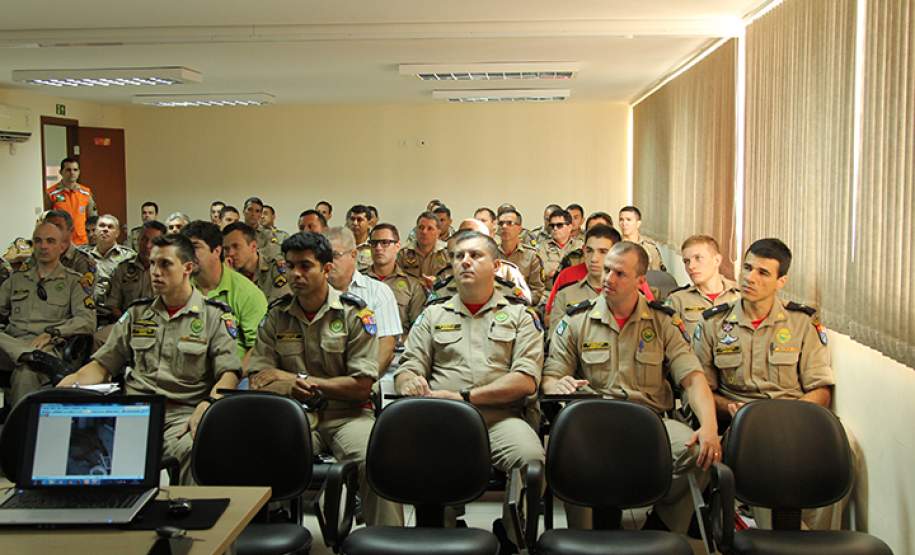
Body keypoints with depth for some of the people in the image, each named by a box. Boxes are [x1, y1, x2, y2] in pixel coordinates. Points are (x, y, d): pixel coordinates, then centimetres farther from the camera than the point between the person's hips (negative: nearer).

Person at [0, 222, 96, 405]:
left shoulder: (74, 281, 12)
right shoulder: (18, 277, 25)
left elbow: (88, 321, -1)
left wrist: (51, 333, -15)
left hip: (47, 347, -3)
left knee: (25, 374, -39)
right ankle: (35, 357, -43)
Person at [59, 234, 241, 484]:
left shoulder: (215, 316, 8)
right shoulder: (137, 313, 23)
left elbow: (229, 374, -2)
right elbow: (102, 364, 22)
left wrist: (208, 405, -22)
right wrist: (73, 381, 0)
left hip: (183, 413, -3)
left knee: (193, 449, -39)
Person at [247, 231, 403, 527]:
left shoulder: (355, 314, 2)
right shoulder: (276, 316, 11)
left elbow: (362, 386, -3)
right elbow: (258, 382, 7)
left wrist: (303, 380, -6)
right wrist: (296, 387, -14)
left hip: (348, 414, -2)